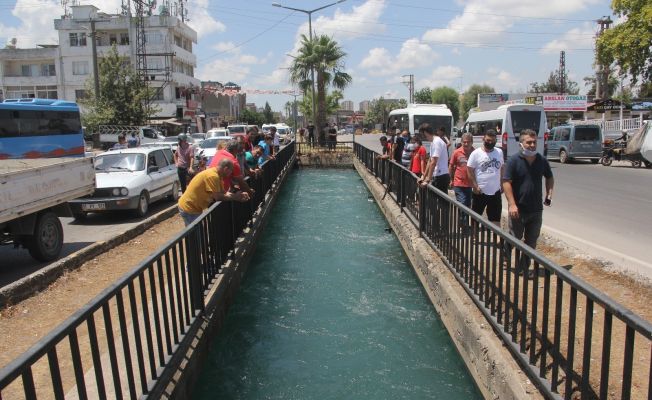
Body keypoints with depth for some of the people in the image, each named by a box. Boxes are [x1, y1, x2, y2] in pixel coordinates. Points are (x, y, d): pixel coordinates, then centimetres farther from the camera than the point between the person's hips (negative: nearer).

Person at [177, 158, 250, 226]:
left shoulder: (216, 174, 6)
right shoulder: (213, 176, -25)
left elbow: (224, 192, 6)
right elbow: (218, 197, -23)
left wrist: (239, 195, -7)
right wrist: (235, 197, -12)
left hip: (192, 207, 10)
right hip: (189, 209, -10)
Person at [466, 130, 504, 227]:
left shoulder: (499, 152, 5)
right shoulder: (476, 153, -8)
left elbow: (501, 169, 15)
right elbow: (470, 171, -9)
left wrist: (502, 184, 10)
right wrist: (475, 187, -14)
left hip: (496, 191, 4)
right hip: (480, 192, -4)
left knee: (496, 218, 11)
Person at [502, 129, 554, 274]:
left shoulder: (542, 160, 4)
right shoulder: (514, 160, -10)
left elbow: (549, 178, 21)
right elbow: (506, 182, -14)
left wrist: (549, 194, 8)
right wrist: (512, 204, -21)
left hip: (536, 209, 4)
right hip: (518, 208, -4)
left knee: (531, 241, 10)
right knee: (514, 237, 6)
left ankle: (523, 268, 21)